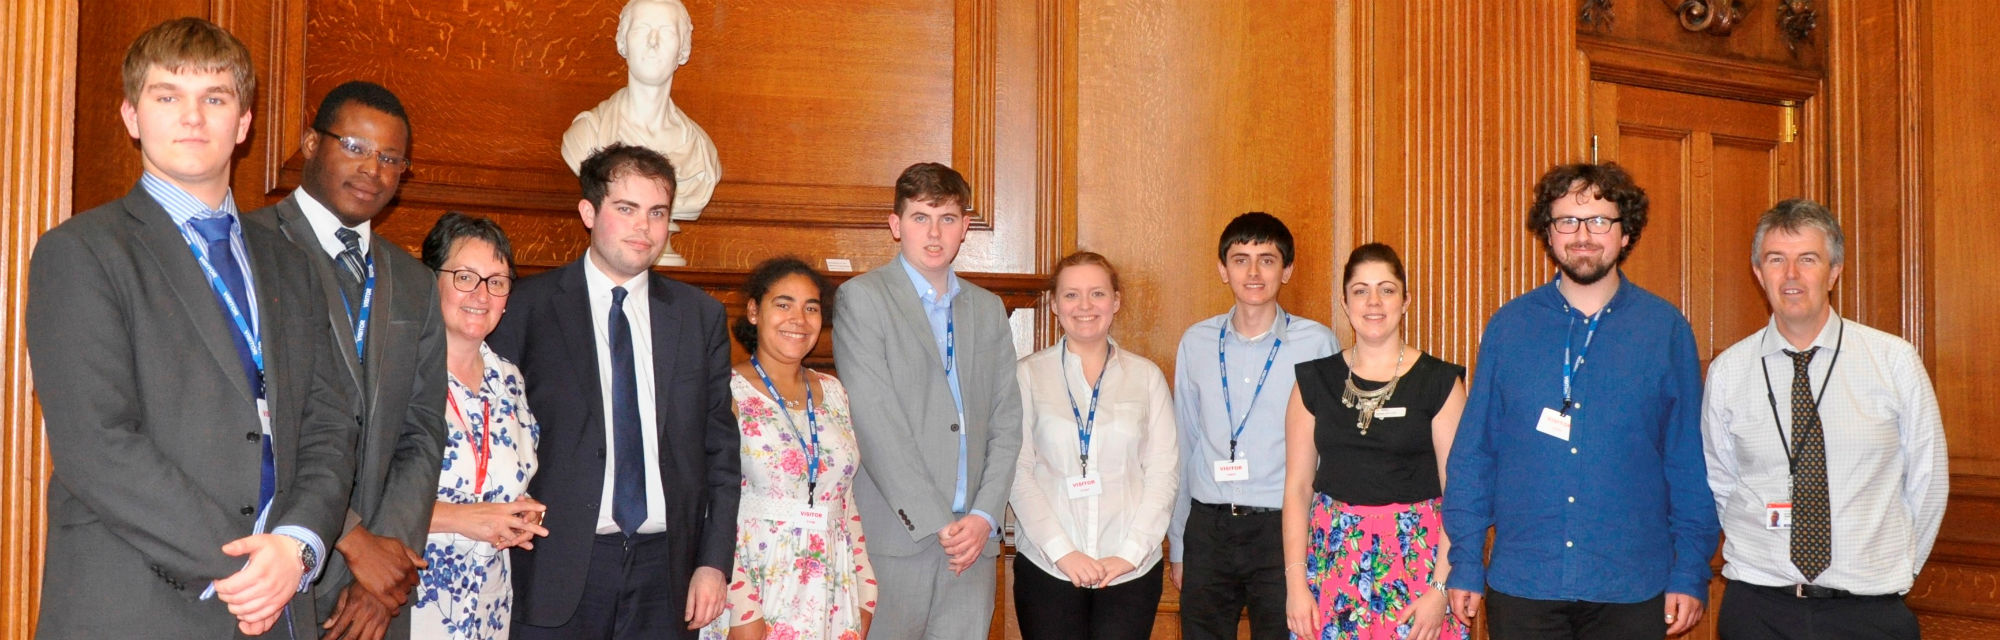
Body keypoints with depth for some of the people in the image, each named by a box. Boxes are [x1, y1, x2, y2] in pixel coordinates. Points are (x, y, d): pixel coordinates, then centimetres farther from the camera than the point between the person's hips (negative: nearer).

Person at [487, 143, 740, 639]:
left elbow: (720, 448, 8)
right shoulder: (528, 306, 0)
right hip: (558, 570, -2)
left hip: (665, 567, 3)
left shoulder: (701, 315, 8)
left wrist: (714, 561, 2)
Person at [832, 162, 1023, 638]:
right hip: (896, 537, -4)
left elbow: (1006, 424, 11)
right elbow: (876, 425, -9)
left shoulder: (988, 309, 16)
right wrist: (934, 524, -12)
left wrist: (984, 517, -3)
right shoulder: (862, 299, -1)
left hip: (972, 539, 4)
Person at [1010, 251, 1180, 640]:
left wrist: (1131, 552, -6)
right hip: (1046, 568, -1)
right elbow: (1018, 473, -2)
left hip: (1131, 567, 1)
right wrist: (1062, 551, -9)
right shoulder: (1029, 375, 3)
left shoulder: (1146, 376, 7)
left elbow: (1163, 472, 3)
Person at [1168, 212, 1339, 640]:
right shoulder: (1197, 343, 6)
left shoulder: (1318, 344, -3)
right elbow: (1183, 447, 12)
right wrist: (1177, 547, 13)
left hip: (1283, 529, -3)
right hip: (1208, 529, 3)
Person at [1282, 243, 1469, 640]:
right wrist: (1295, 582, -3)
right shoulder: (1315, 380, 5)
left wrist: (1441, 588, -12)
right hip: (1332, 558, 2)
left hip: (1416, 557, -2)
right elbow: (1298, 487, 4)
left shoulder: (1440, 382, -1)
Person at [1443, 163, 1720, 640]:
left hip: (1630, 588, 0)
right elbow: (1473, 453, 3)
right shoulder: (1508, 326, 2)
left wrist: (1690, 572, -1)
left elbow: (1689, 461, 3)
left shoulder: (1666, 329, 2)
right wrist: (1465, 564, 0)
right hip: (1521, 583, 0)